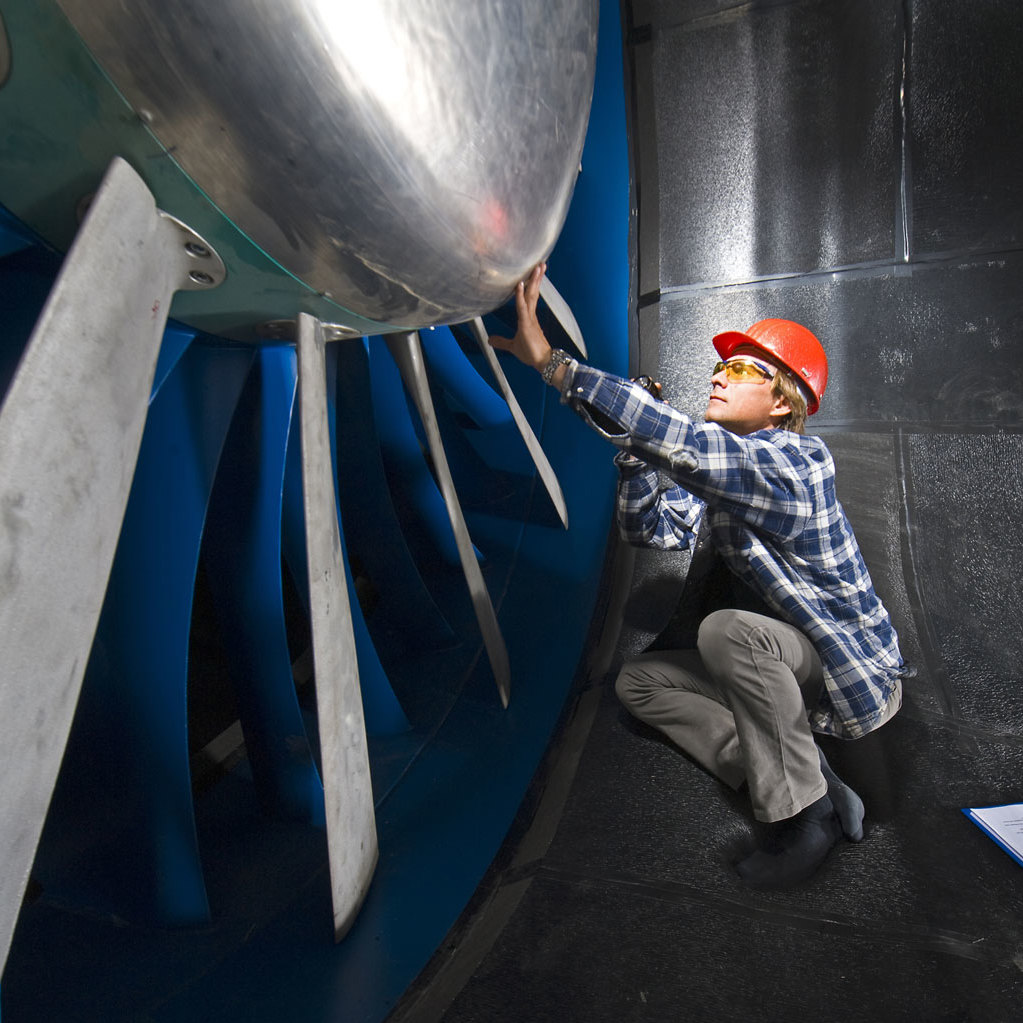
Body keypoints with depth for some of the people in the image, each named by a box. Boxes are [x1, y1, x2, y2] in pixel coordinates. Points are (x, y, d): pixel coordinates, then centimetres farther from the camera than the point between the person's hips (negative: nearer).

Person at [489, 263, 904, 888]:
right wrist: (638, 441, -17)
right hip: (785, 668, 8)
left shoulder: (798, 461, -26)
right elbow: (648, 527, -7)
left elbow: (680, 441, -40)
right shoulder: (718, 475, 2)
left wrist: (548, 360, -41)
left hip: (857, 669, -8)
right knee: (640, 682, 2)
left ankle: (807, 814, -14)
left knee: (726, 629, -35)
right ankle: (807, 783, -3)